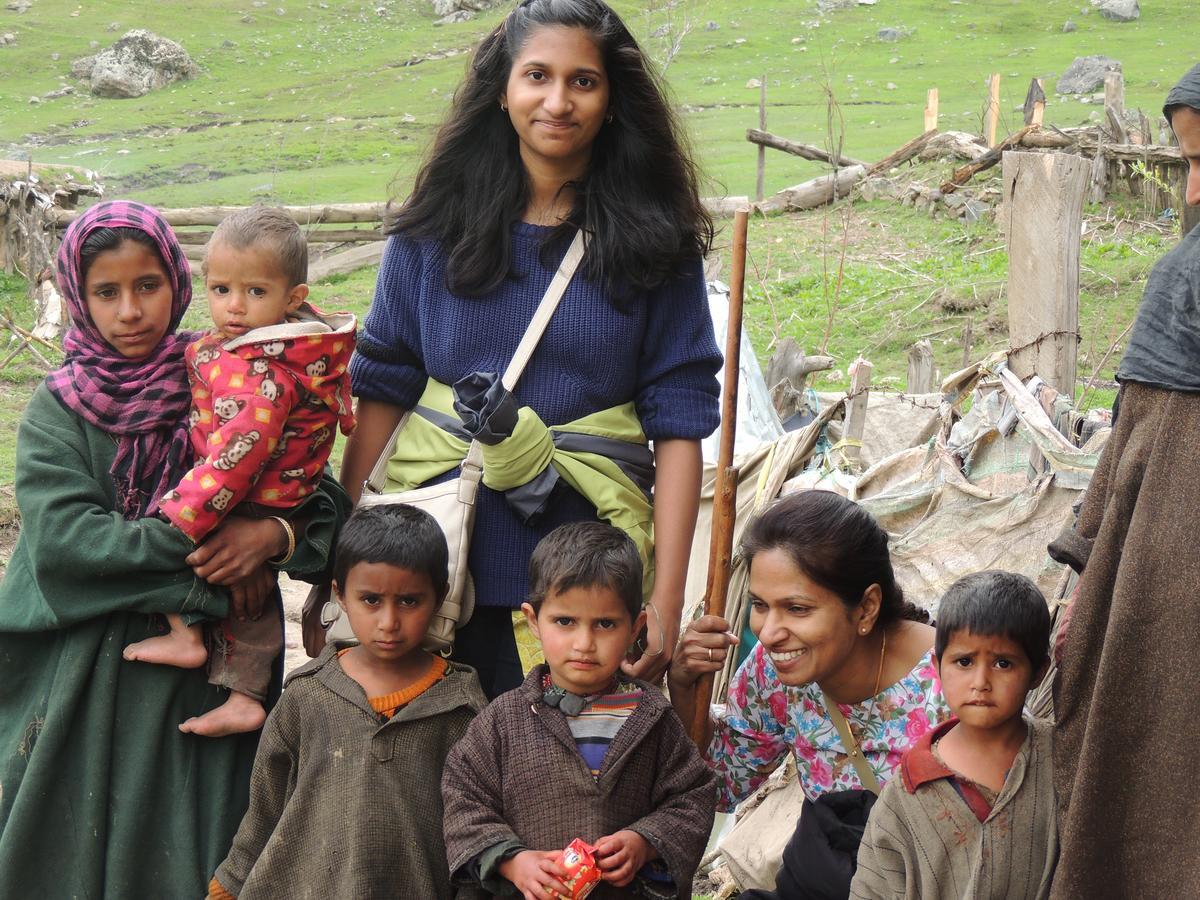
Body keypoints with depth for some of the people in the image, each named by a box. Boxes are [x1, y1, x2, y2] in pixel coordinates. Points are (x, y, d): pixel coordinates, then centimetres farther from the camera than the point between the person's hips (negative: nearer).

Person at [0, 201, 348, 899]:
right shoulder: (59, 409, -1)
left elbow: (328, 501, 1)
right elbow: (62, 538, -15)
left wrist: (277, 535, -21)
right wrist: (205, 558, -19)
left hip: (206, 677, 1)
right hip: (88, 678, -1)